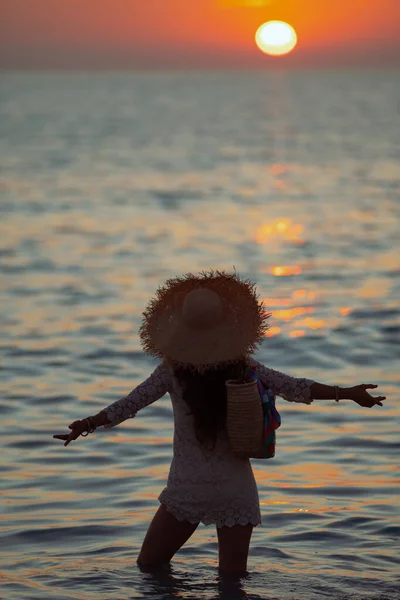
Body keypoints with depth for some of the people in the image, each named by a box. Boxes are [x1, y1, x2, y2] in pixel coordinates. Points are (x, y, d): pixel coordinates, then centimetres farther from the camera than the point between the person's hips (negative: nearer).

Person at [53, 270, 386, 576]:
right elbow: (296, 388, -7)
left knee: (149, 565, 16)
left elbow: (128, 405, -9)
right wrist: (348, 393, 1)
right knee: (233, 580, 10)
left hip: (187, 490, -2)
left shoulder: (173, 372, -11)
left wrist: (87, 425, 3)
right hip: (236, 492, 2)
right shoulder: (245, 369, -7)